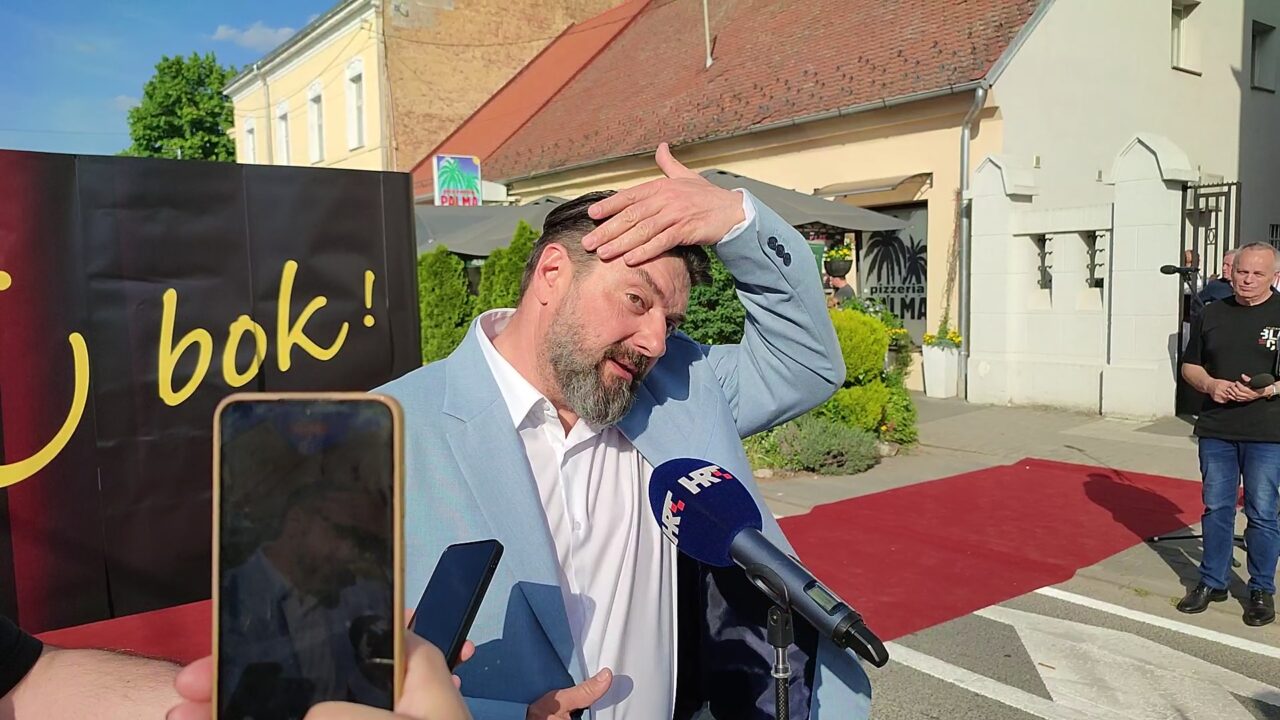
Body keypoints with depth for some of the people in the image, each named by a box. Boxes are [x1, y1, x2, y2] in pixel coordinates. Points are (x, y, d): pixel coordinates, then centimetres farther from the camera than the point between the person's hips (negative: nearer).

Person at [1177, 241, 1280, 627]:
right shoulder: (1212, 314, 9)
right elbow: (1189, 366, 14)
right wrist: (1209, 384, -5)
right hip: (1216, 429, 4)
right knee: (1216, 508, 11)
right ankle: (1212, 582, 23)